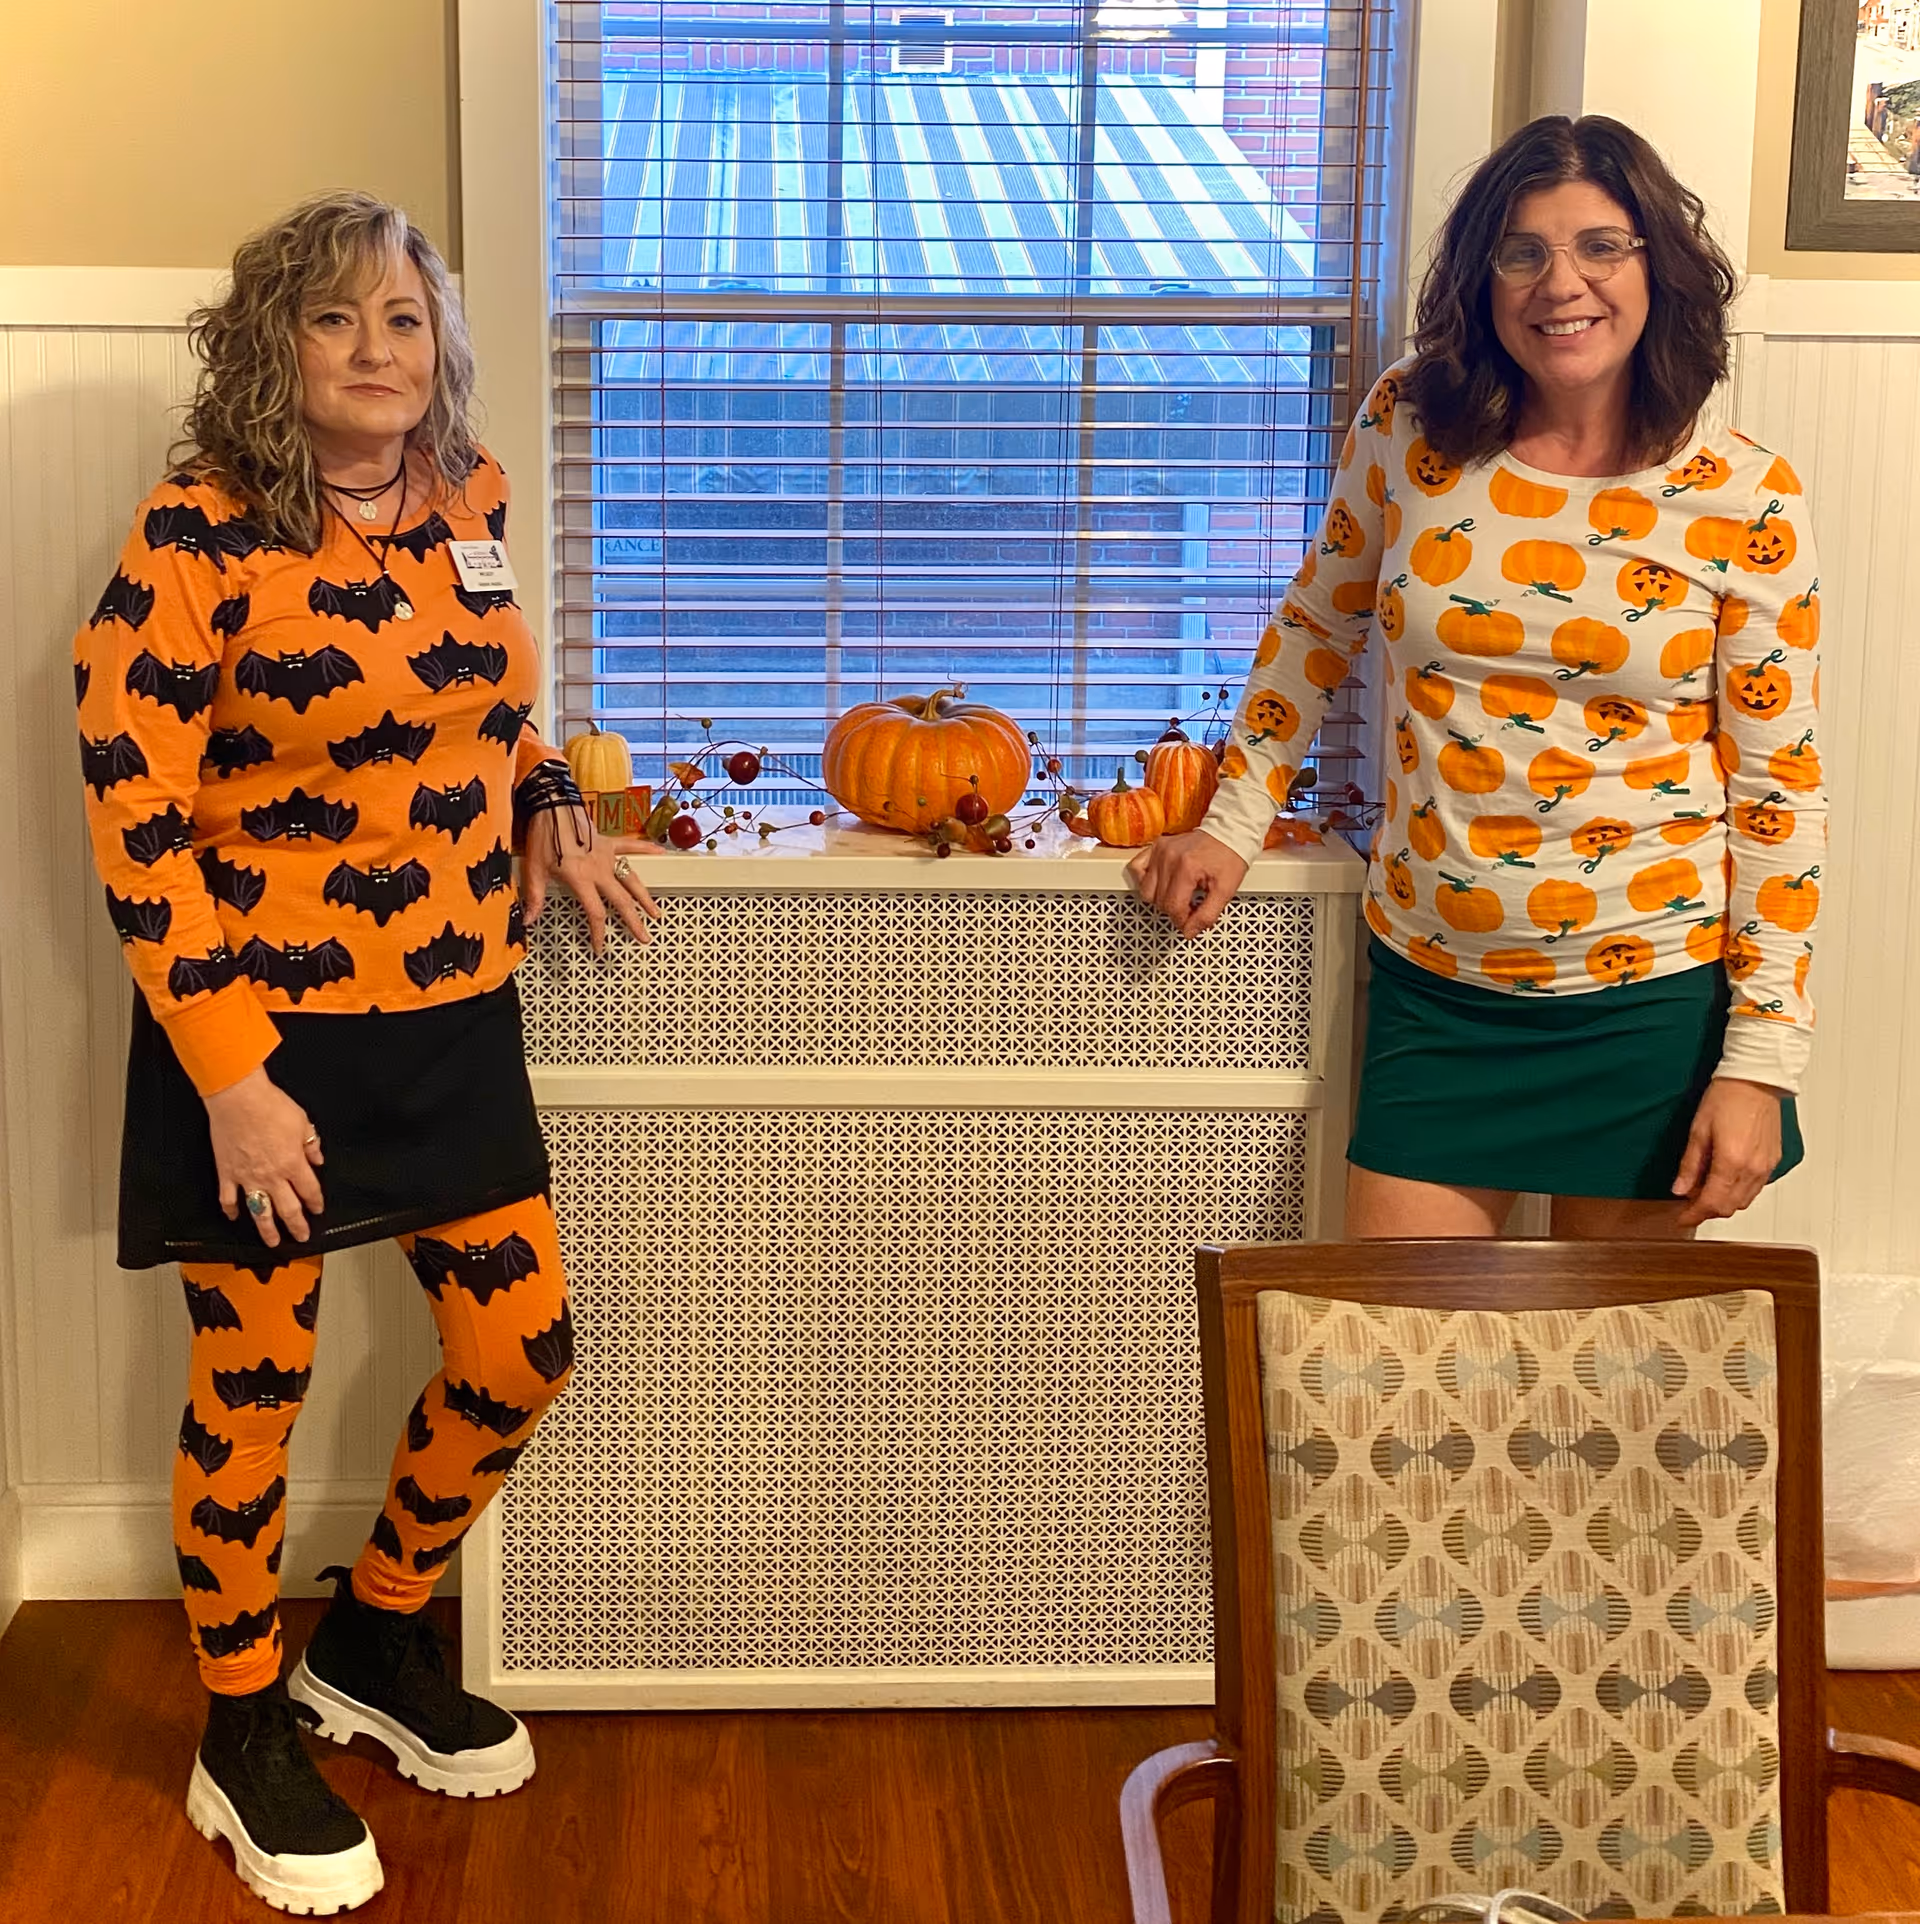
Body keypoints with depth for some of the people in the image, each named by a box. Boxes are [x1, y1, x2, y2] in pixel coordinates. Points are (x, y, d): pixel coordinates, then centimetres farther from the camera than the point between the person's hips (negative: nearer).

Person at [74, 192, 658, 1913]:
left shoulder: (468, 499, 2)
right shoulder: (199, 533, -16)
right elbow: (134, 816, -16)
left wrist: (552, 809, 4)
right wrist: (230, 1071, -18)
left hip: (454, 1014, 6)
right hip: (264, 1026, -6)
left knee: (519, 1354, 10)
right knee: (256, 1385, 8)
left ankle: (377, 1636, 37)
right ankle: (248, 1740, 29)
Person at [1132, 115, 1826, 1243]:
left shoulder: (1748, 503, -7)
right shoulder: (1408, 430, -2)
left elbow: (1781, 792, -4)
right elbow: (1317, 627, 14)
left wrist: (1760, 1060, -8)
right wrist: (1231, 824, 11)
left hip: (1651, 1002, -1)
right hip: (1435, 990, 2)